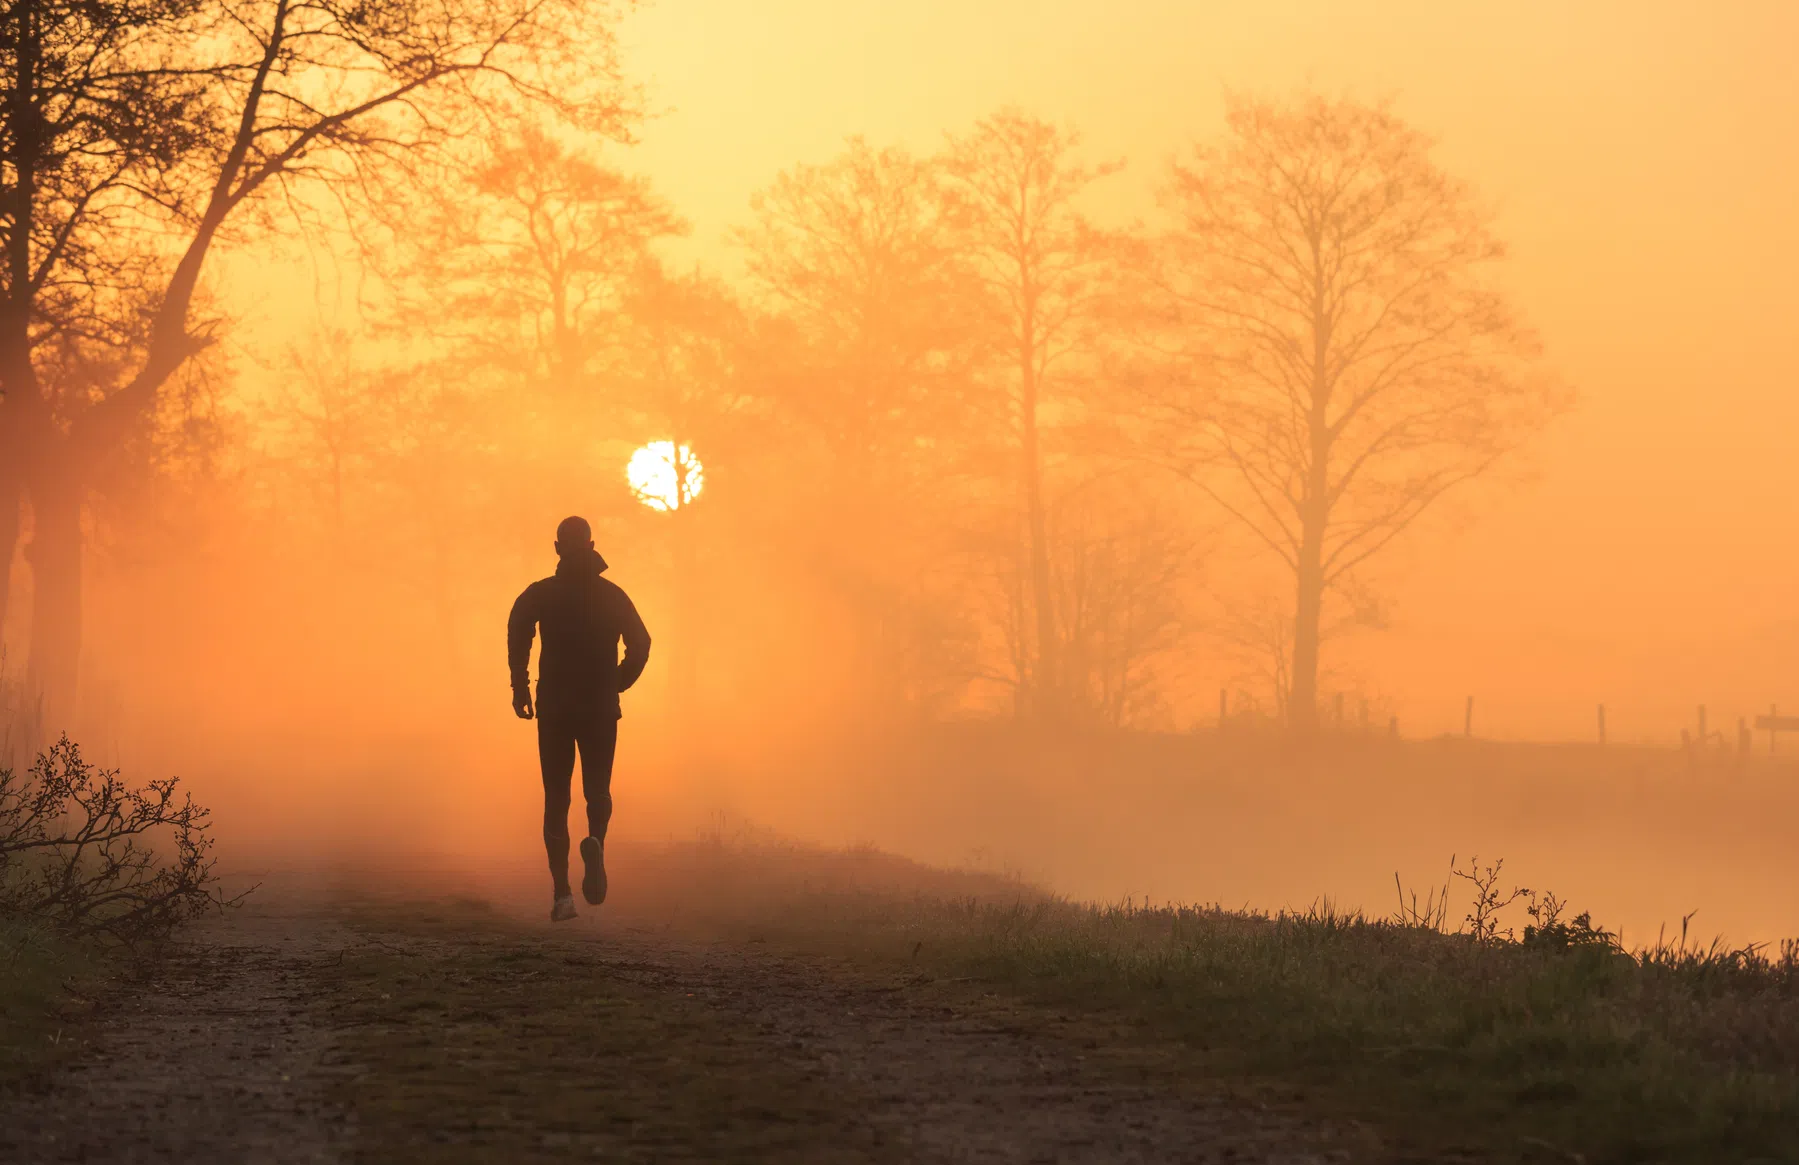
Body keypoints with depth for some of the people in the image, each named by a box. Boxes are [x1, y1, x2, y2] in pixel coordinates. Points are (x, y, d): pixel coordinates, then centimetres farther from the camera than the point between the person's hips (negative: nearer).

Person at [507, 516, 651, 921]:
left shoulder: (540, 594, 3)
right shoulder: (612, 595, 7)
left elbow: (518, 629, -16)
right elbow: (640, 642, -2)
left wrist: (520, 685, -11)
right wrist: (616, 683, 9)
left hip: (554, 708, 0)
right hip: (601, 709, 0)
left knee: (556, 799, 7)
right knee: (597, 791, 10)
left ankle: (562, 892, -3)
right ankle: (595, 840, -26)